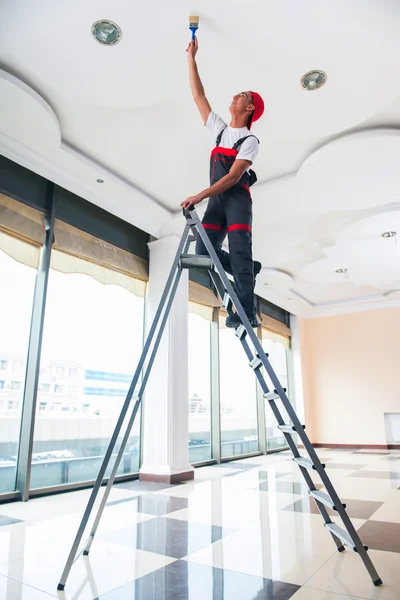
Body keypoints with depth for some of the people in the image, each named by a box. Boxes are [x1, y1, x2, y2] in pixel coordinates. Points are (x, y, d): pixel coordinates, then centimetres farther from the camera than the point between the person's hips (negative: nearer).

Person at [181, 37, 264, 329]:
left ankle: (247, 313, -14)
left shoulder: (250, 141, 0)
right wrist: (192, 57, 22)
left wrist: (200, 196, -19)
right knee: (204, 251, -7)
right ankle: (249, 271, 13)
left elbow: (234, 176, -12)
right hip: (216, 200, 6)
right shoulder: (219, 128, 19)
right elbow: (198, 94, 22)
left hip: (237, 200, -5)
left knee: (240, 251, -14)